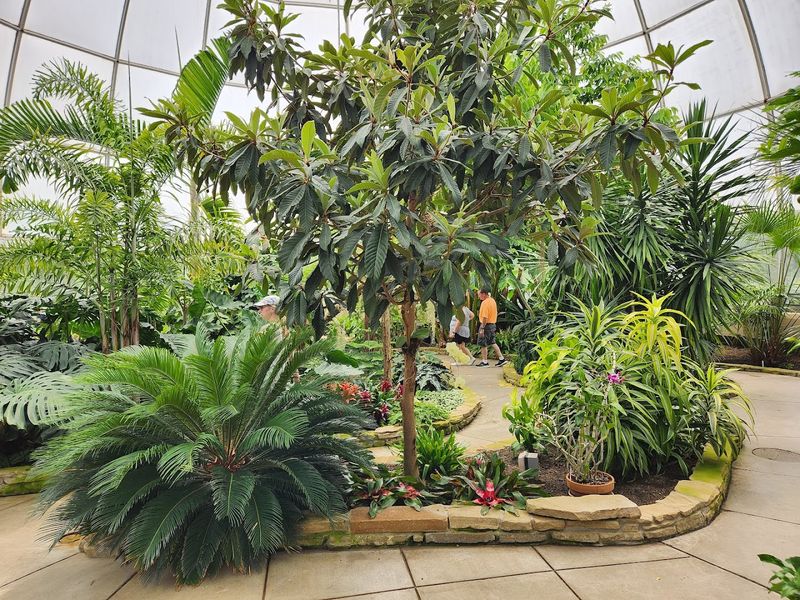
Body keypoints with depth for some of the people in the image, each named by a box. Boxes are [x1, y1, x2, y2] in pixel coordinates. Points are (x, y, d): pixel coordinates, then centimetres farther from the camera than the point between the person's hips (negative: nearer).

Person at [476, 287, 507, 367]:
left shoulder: (485, 303, -19)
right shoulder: (492, 300, 11)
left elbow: (485, 317, -25)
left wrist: (482, 328, -24)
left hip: (486, 325, -9)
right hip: (493, 324, 9)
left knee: (483, 344, 2)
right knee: (492, 343, 17)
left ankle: (484, 362, 9)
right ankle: (501, 358, 18)